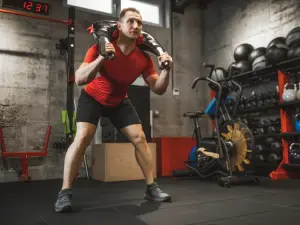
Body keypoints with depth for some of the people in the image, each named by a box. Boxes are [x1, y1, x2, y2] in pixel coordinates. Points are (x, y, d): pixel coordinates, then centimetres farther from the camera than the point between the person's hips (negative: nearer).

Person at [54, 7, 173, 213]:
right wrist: (101, 59, -50)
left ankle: (152, 188, 5)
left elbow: (158, 89, -16)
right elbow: (79, 80, -35)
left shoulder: (144, 58, -18)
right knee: (82, 137, -22)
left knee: (139, 137, -6)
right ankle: (65, 193, -12)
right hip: (93, 97, -3)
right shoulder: (100, 48, -27)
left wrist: (166, 70, -34)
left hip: (120, 101, 4)